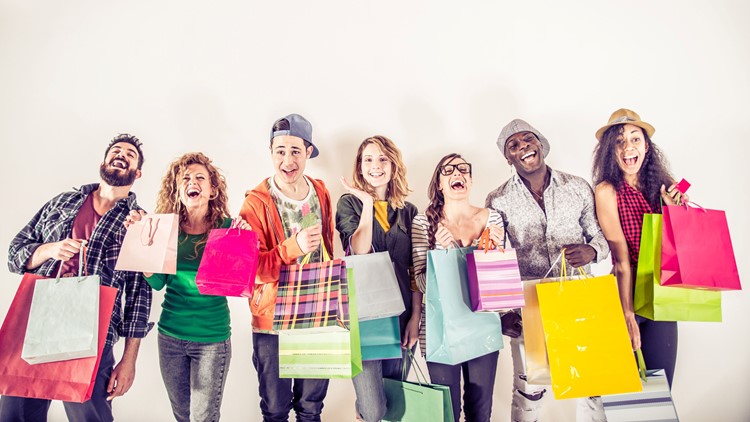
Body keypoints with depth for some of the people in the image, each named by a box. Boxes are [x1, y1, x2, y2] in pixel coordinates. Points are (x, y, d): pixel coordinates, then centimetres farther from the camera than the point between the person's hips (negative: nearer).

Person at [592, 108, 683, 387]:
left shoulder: (662, 185, 1)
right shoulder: (607, 190, -13)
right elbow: (621, 259, -15)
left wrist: (676, 208, -9)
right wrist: (628, 315, -14)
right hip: (626, 296, -4)